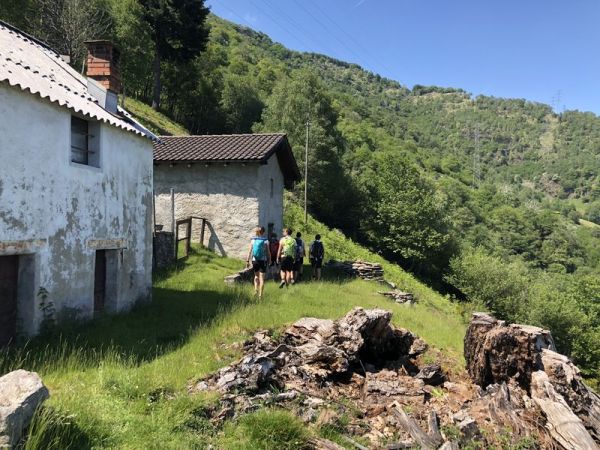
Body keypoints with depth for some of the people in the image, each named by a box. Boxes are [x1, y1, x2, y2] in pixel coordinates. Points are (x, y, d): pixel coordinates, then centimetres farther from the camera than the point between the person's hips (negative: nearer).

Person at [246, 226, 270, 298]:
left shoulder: (253, 240, 0)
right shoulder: (265, 241, -5)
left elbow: (250, 251, -3)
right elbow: (268, 252, -3)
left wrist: (248, 260, -1)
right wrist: (269, 261, 8)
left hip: (255, 260, 2)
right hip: (263, 260, -2)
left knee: (256, 276, 22)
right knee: (262, 277, 4)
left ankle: (256, 290, 6)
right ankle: (260, 294, 2)